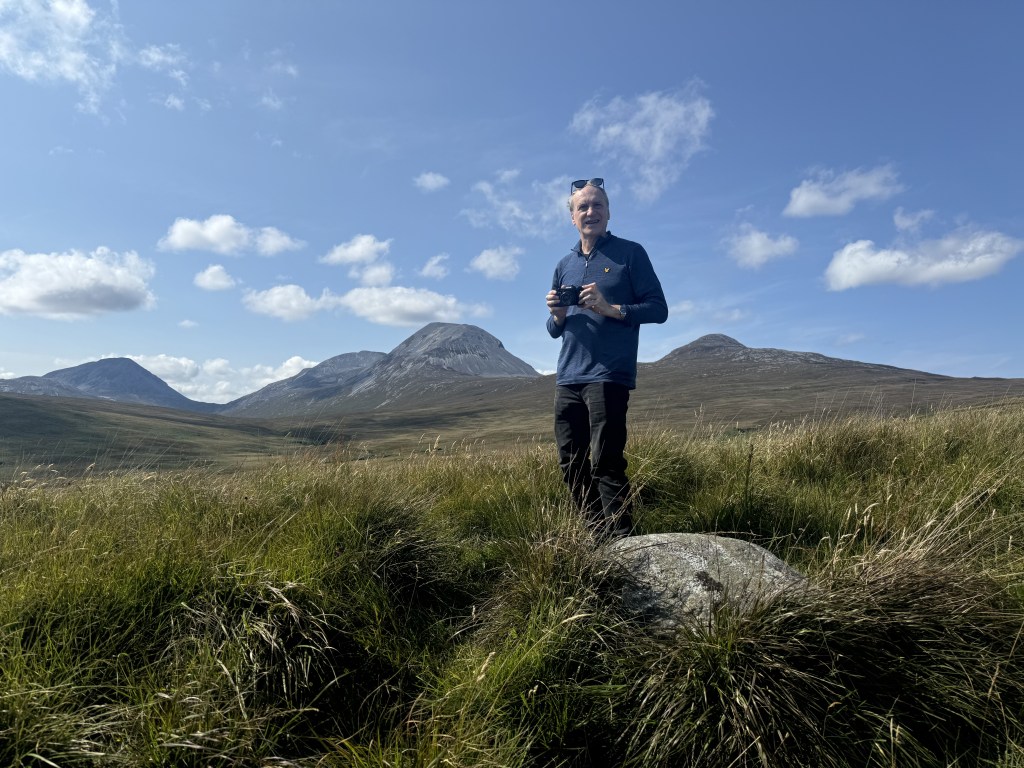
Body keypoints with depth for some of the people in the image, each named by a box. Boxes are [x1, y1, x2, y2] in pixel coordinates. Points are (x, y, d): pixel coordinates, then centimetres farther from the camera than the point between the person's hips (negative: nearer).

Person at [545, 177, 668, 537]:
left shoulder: (630, 253, 3)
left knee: (606, 464, -10)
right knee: (571, 465, 9)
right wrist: (557, 315, -3)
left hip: (608, 377, -6)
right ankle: (597, 536, 22)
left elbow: (658, 309, -2)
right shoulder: (564, 265, 18)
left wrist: (609, 308, -16)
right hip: (567, 379, 6)